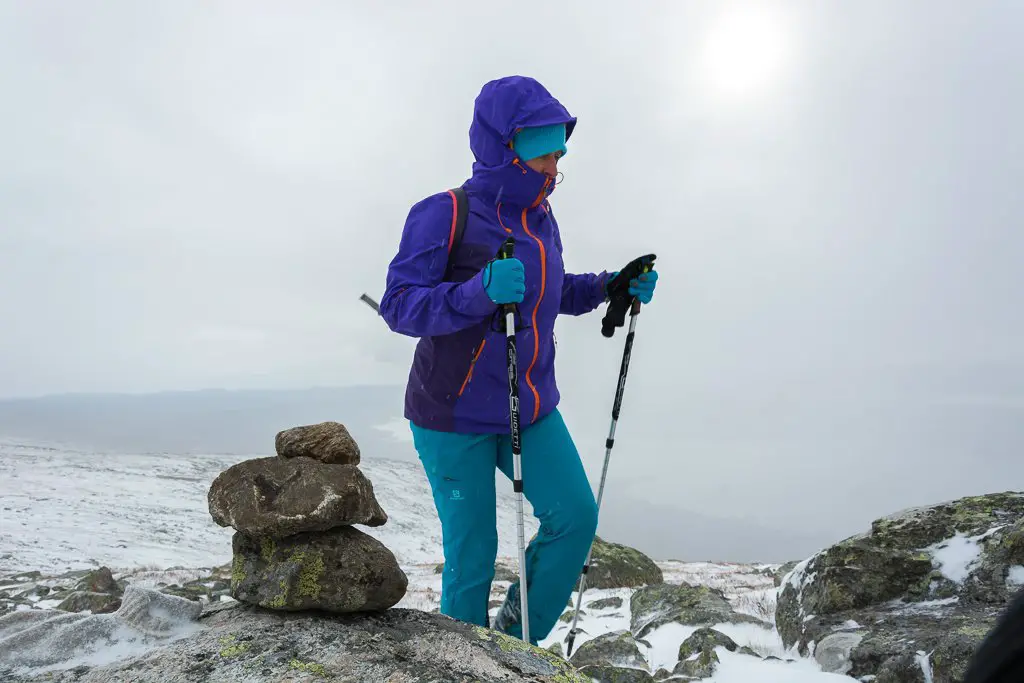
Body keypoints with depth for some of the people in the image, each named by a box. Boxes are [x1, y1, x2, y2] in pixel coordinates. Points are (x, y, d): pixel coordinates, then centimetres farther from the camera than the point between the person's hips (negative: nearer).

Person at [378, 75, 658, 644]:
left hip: (532, 410, 6)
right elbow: (399, 304, -21)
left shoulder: (541, 219, 6)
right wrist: (479, 292, -37)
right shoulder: (445, 214, -15)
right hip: (455, 418, -6)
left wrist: (611, 287, 2)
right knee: (473, 553, 2)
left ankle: (514, 640, 21)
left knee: (577, 517, -3)